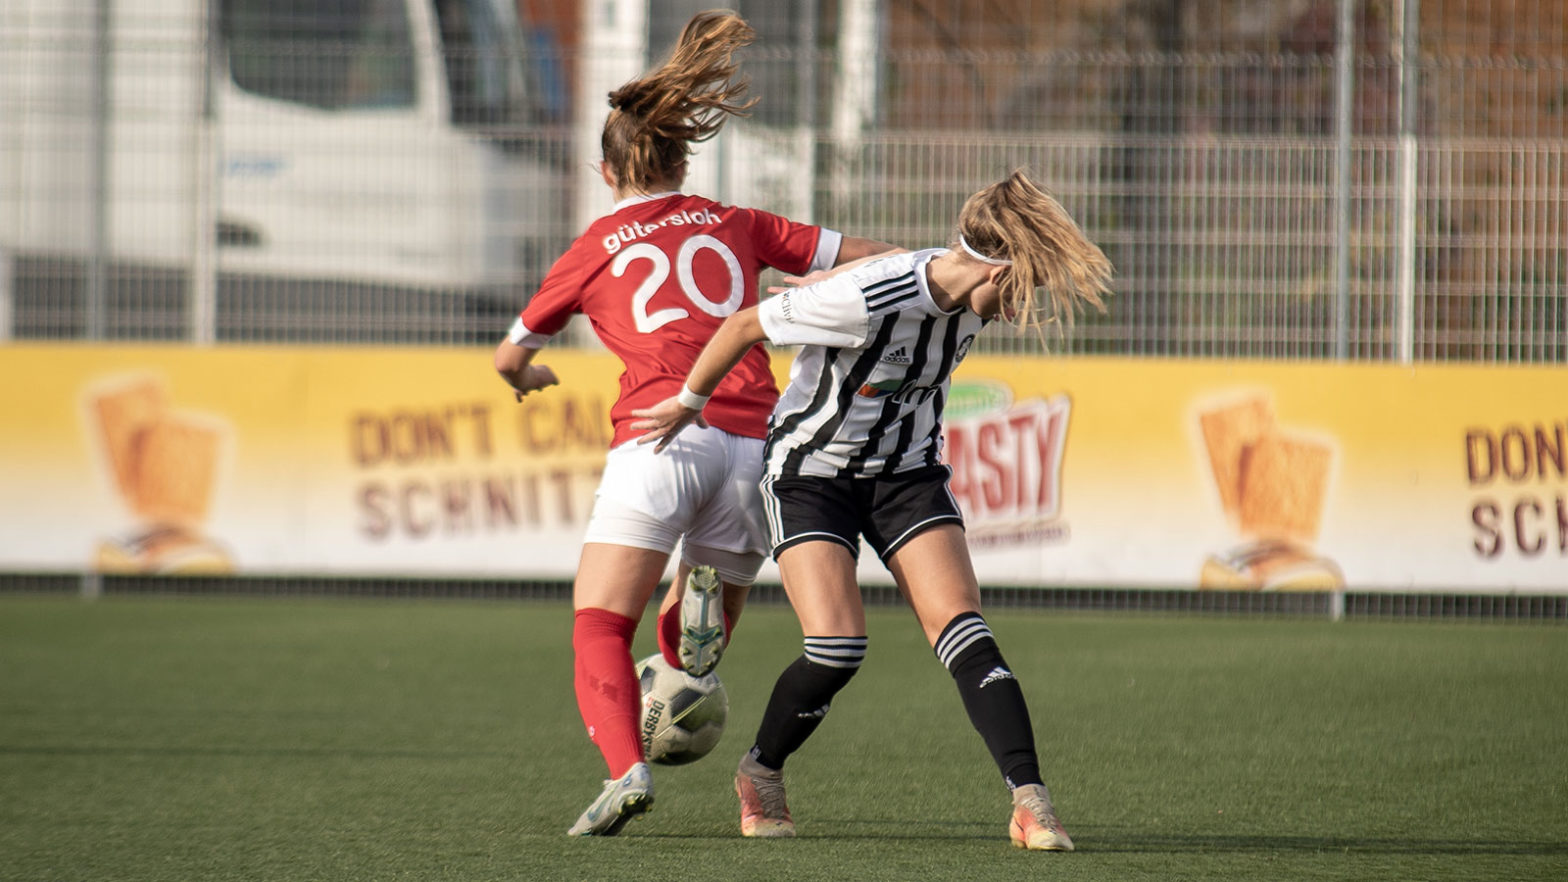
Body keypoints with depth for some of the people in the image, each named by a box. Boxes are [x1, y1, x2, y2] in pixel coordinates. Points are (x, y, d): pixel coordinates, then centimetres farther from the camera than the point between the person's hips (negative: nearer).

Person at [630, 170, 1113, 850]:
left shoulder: (970, 294, -10)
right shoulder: (863, 301, -30)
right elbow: (743, 326, -16)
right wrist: (688, 405, -2)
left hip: (907, 473, 5)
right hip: (810, 472, -5)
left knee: (962, 631, -14)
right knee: (837, 649, -18)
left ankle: (1029, 802, -21)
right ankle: (759, 775, 10)